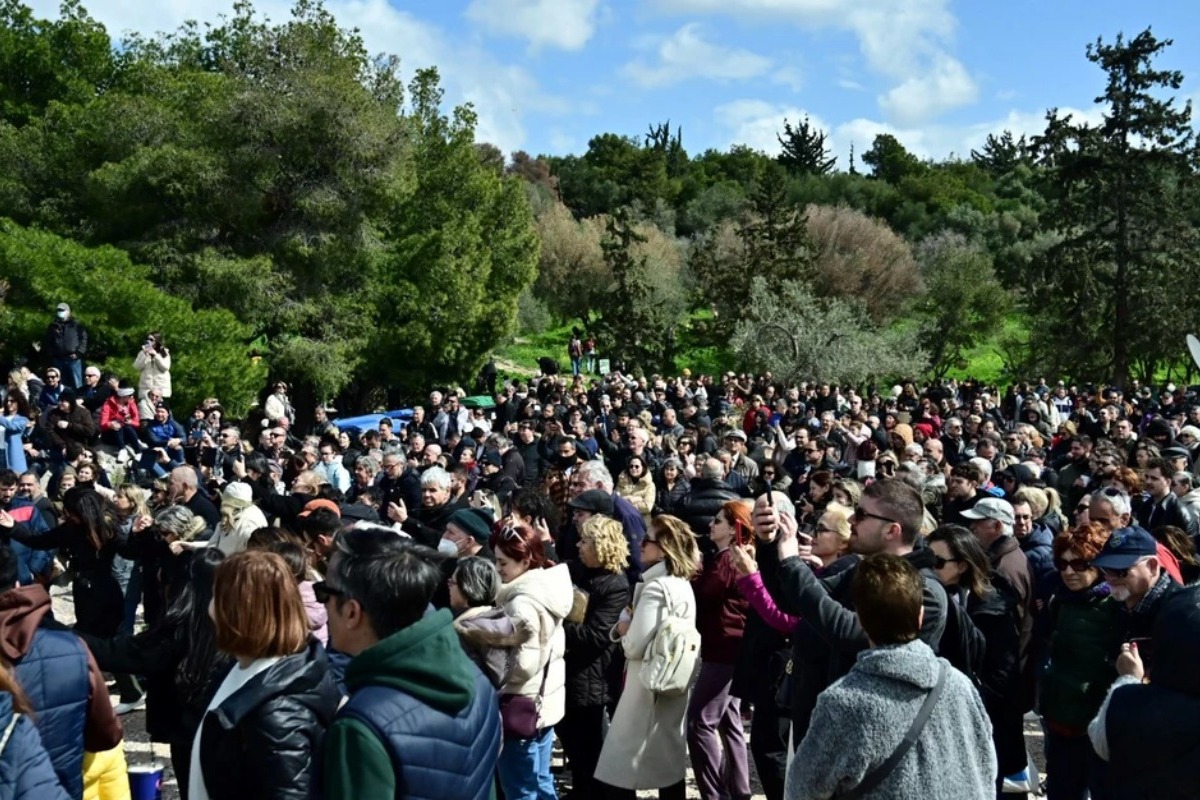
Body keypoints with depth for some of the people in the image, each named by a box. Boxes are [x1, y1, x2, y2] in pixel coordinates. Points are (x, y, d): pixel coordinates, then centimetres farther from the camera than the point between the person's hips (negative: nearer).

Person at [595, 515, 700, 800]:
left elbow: (634, 646, -23)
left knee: (618, 772, -1)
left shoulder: (655, 588, -20)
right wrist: (624, 625, -4)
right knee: (670, 766, 15)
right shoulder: (684, 585, 9)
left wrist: (624, 629, -3)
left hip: (648, 688, -9)